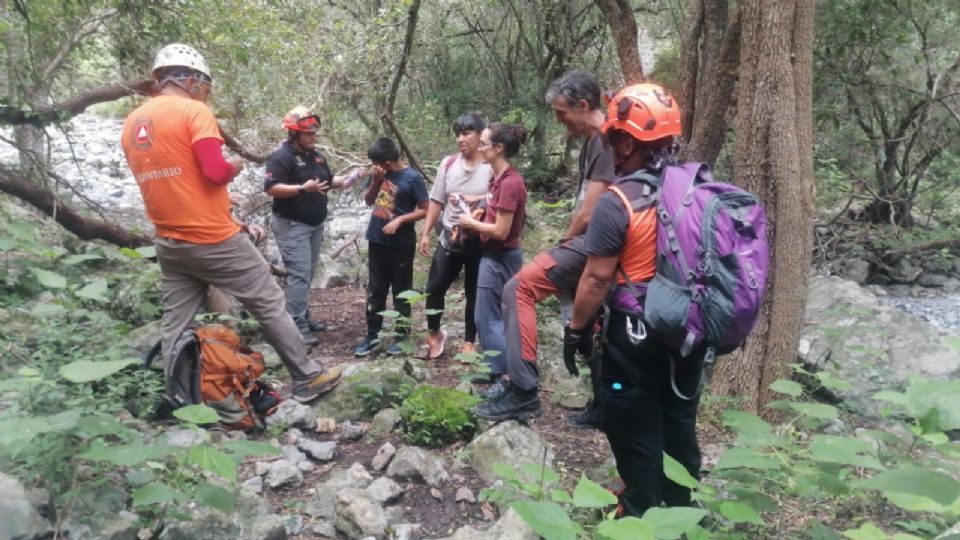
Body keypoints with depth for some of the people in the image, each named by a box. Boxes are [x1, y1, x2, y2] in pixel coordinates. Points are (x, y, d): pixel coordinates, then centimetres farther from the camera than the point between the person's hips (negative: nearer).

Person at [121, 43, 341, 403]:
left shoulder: (132, 123, 12)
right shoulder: (194, 111, -11)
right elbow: (215, 172, -21)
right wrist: (234, 167, 2)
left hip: (168, 243, 7)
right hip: (213, 238, -7)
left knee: (175, 324, 11)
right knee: (270, 304, 6)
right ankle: (307, 377, 15)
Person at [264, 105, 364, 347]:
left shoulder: (316, 155, 13)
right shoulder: (282, 157, -14)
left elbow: (329, 180, 22)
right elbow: (271, 188, -22)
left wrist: (345, 180, 1)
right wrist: (303, 188, -31)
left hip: (315, 225, 9)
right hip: (292, 226, -9)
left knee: (308, 274, 13)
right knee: (299, 274, -12)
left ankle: (303, 317, 23)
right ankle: (297, 326, -10)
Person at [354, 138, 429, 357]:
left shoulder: (412, 178, -13)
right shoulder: (378, 173, 2)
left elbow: (424, 210, -9)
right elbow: (368, 200, 10)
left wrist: (400, 219, -21)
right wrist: (375, 181, -7)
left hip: (401, 244, -5)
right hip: (377, 240, 5)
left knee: (401, 291, 7)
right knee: (374, 290, 10)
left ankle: (401, 336, 18)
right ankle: (372, 335, 20)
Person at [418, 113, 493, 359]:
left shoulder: (491, 166, -11)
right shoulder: (448, 163, 3)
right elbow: (436, 201, 6)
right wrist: (425, 232, 5)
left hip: (479, 241, -3)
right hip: (449, 238, 3)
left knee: (474, 292, 10)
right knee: (434, 287, 5)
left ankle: (469, 341, 25)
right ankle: (434, 333, 27)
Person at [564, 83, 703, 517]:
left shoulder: (618, 202, -20)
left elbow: (597, 278, -18)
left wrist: (576, 329, -6)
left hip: (637, 334, -7)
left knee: (635, 431, 10)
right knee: (679, 423, 21)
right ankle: (680, 510, 38)